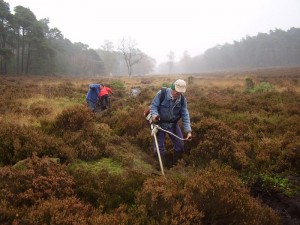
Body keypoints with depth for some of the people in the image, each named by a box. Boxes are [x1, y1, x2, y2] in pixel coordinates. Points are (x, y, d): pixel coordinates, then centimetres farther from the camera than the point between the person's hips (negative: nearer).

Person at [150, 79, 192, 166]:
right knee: (159, 146, 0)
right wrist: (154, 114, -37)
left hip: (173, 124, 4)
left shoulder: (182, 99, -10)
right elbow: (153, 105, -14)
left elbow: (185, 115, -9)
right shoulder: (162, 93, -22)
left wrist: (188, 131, -18)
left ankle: (176, 163, 32)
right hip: (160, 123, -4)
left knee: (180, 145, 8)